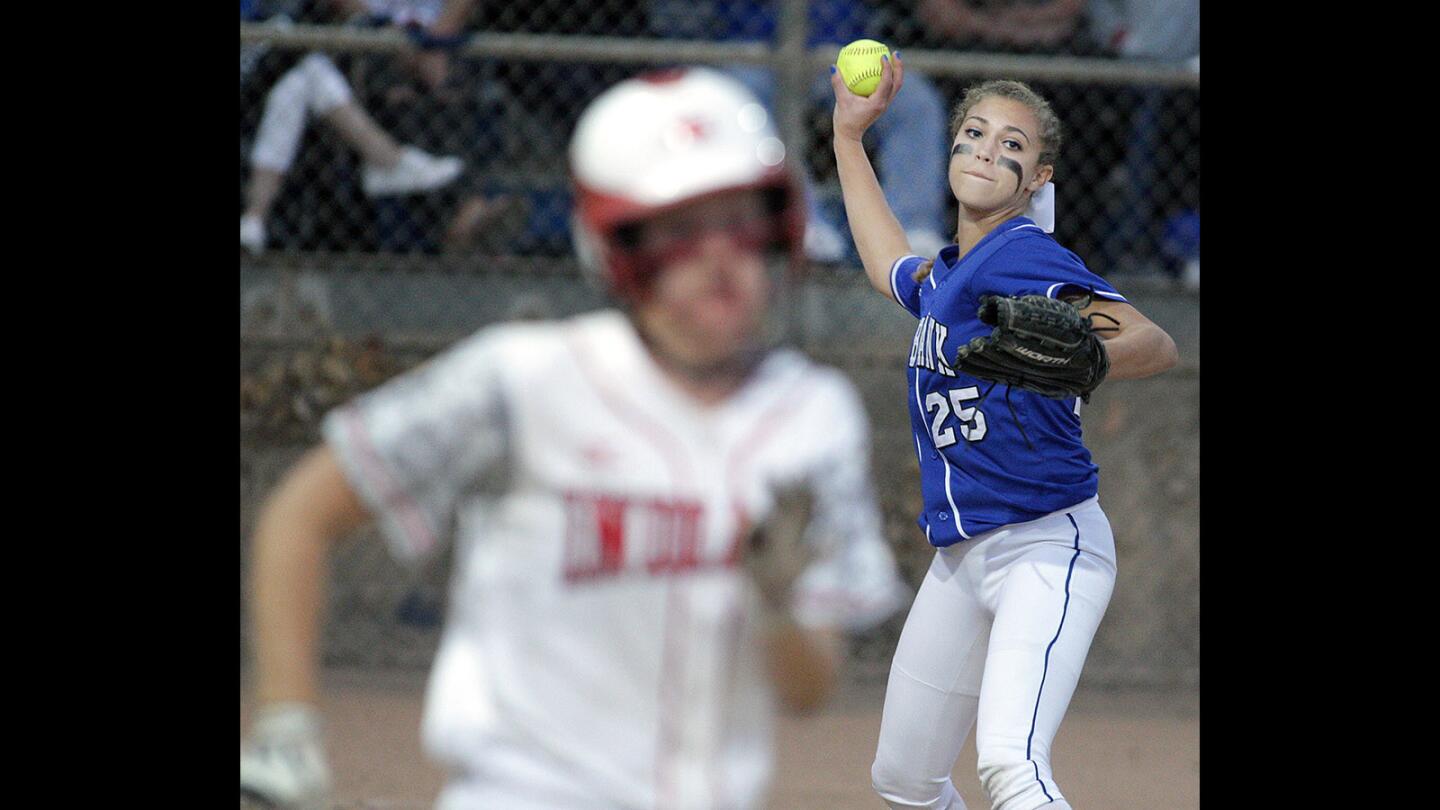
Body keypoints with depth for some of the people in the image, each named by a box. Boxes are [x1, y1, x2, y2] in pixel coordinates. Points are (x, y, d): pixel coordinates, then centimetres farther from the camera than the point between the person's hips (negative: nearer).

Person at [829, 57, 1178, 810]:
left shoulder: (1027, 258, -12)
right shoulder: (941, 277, 12)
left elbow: (1155, 344, -26)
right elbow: (888, 267, 39)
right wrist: (849, 138, 41)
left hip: (1049, 549, -9)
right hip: (960, 560, 9)